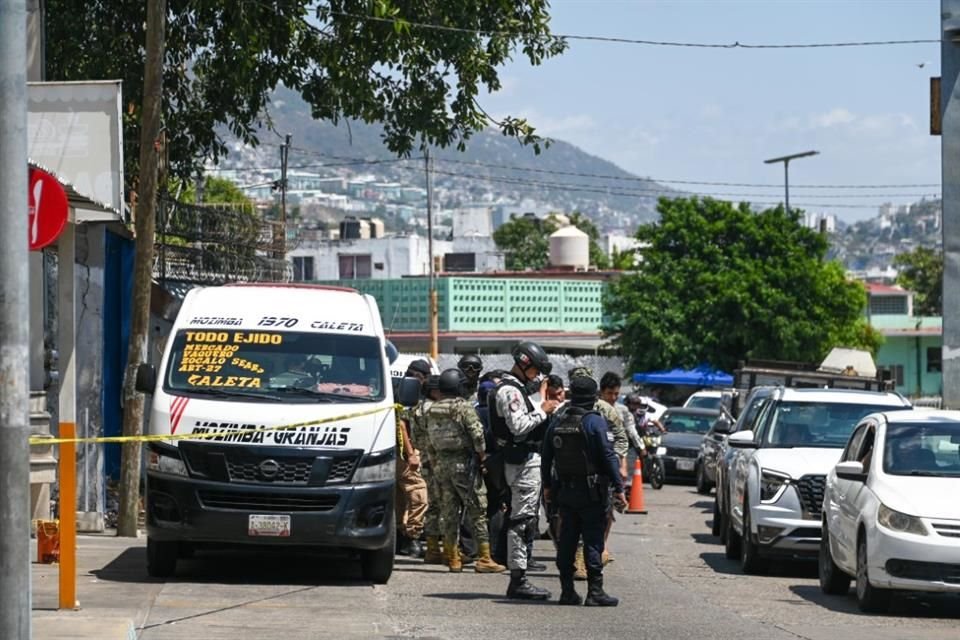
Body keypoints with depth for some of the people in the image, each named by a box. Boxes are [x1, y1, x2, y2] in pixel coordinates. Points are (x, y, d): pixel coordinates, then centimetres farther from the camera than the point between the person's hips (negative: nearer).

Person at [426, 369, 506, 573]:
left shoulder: (432, 411, 8)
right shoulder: (464, 408, -12)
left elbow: (429, 441, 11)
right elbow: (477, 435, -16)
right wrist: (482, 457, -6)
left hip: (441, 463, 6)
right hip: (464, 464, -6)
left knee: (449, 513, 10)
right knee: (478, 512, -2)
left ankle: (453, 559, 11)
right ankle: (484, 559, -4)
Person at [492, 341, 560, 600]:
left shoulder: (520, 388, 20)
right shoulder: (509, 391, -13)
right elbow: (518, 426, -24)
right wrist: (543, 410, -14)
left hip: (529, 459, 11)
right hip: (523, 460, -11)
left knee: (528, 517, 13)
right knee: (522, 519, -10)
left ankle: (518, 578, 16)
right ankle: (518, 580, -10)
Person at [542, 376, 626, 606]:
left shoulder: (557, 421, 7)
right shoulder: (595, 422, -11)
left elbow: (546, 456, 12)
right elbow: (609, 457, -14)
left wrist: (547, 485, 22)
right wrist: (619, 489, -11)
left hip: (564, 490, 5)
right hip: (591, 492, -5)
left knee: (567, 540, 10)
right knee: (593, 540, -3)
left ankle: (567, 591, 11)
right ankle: (595, 591, -4)